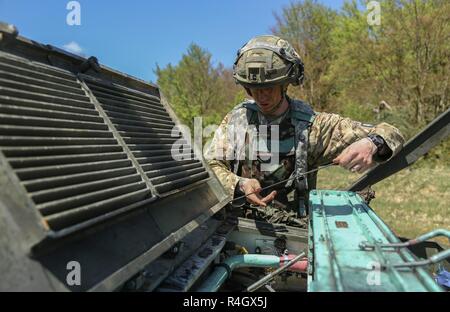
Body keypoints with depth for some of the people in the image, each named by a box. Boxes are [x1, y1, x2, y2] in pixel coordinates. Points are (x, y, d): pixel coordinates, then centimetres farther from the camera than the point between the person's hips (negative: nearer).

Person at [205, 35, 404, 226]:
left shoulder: (313, 125, -2)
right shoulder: (235, 119, 5)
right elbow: (211, 167, 2)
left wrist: (371, 144, -26)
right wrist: (239, 185, -18)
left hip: (291, 227, 1)